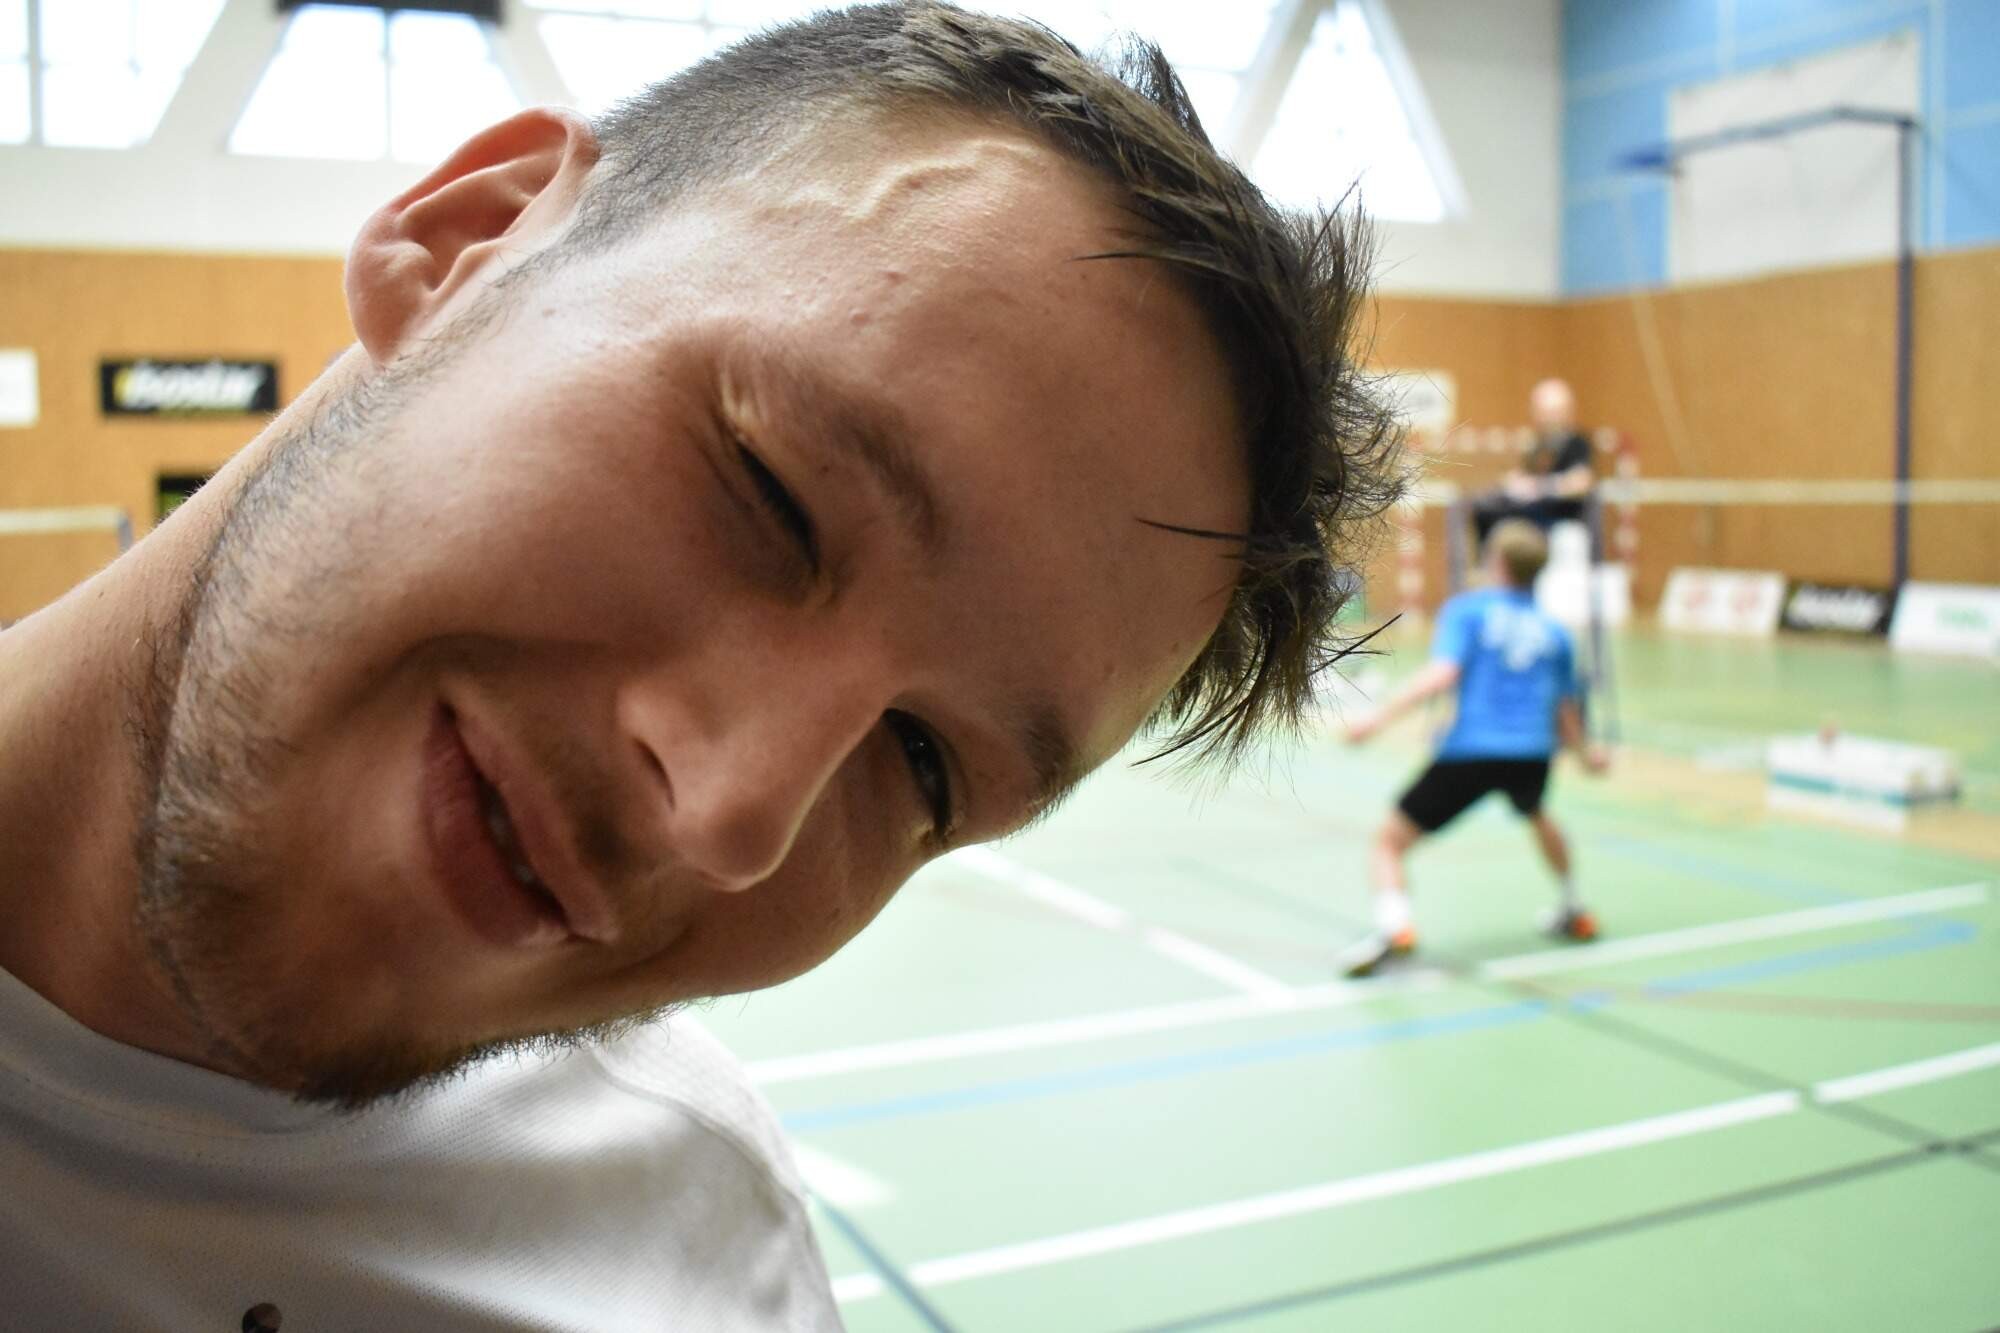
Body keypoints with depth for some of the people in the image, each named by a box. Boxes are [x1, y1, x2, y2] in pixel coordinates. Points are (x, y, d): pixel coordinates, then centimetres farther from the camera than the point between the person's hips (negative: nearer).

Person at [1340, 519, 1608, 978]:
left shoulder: (1466, 610, 4)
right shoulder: (1553, 632, 16)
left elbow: (1441, 673, -14)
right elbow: (1567, 716, 19)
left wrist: (1379, 717, -19)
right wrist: (1584, 751, 39)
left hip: (1469, 751, -5)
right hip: (1534, 753, 5)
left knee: (1388, 842, 3)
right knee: (1536, 815, 41)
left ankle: (1395, 924, -24)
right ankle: (1574, 913, 51)